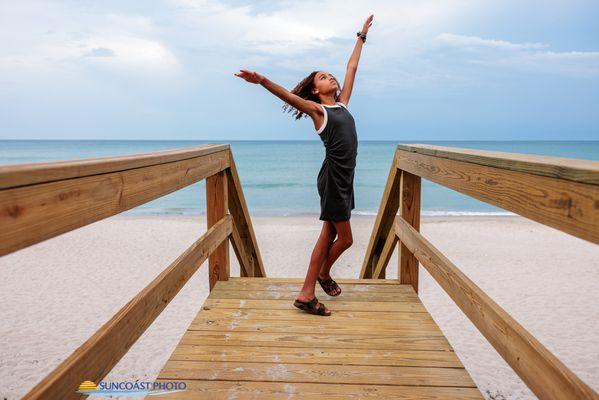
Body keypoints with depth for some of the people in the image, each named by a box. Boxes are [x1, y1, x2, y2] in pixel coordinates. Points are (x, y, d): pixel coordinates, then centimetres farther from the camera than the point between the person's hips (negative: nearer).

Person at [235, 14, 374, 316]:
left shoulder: (342, 103, 16)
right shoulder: (316, 109, -3)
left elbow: (352, 67, 24)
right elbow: (288, 96, -19)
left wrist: (361, 36, 32)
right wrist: (261, 81, -35)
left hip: (344, 178, 7)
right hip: (332, 178, -7)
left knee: (328, 237, 11)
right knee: (345, 238, 1)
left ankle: (306, 294, 22)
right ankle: (323, 274, 25)